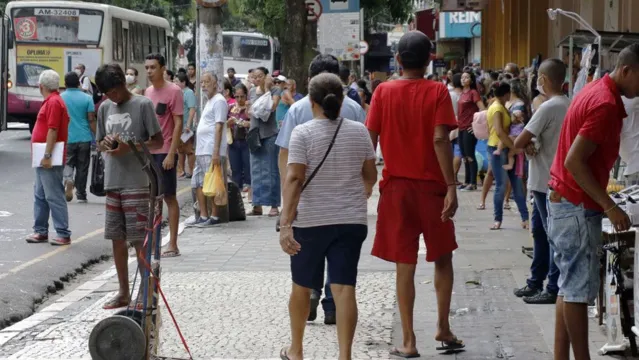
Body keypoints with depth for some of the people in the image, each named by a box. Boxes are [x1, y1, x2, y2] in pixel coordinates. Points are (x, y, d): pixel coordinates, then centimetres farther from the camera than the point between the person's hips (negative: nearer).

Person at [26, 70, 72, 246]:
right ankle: (41, 231, 20)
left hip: (49, 160, -11)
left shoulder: (53, 102, -14)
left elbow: (53, 130, -21)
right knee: (40, 196, 14)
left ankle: (63, 234, -7)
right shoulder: (50, 101, 17)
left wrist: (47, 156, -24)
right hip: (44, 159, 11)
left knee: (54, 197, -9)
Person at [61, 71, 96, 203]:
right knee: (82, 167, 9)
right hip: (84, 138, 0)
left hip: (67, 138, 0)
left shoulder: (60, 98, 0)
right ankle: (81, 195, 13)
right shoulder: (87, 98, -2)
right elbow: (91, 120, -4)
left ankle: (68, 179, -22)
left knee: (68, 163, 9)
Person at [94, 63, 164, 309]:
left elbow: (158, 141, -5)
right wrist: (105, 144, -4)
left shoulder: (142, 105, -5)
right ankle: (123, 292, 18)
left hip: (136, 183, -6)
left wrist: (129, 148, -16)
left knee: (139, 238, -4)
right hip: (112, 181, 6)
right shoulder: (105, 108, 12)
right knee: (117, 238, 9)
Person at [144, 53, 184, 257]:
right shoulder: (147, 92, 13)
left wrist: (171, 154, -18)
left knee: (169, 197, -2)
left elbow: (178, 124, -12)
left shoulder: (173, 91, -9)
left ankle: (173, 245, 1)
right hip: (148, 152, 7)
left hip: (165, 152, -7)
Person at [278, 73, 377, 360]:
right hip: (351, 220, 2)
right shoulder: (359, 131, 2)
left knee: (302, 286, 15)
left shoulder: (303, 133, -9)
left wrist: (286, 223, -20)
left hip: (311, 220, -2)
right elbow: (370, 176, 12)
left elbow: (294, 179, -17)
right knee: (344, 288, -2)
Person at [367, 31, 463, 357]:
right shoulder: (437, 91, -6)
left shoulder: (384, 92, -1)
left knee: (404, 264, 4)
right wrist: (451, 186, -13)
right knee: (442, 258, 17)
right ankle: (443, 327, 13)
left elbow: (370, 139, -2)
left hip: (396, 186, 1)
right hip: (431, 185, -1)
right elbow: (440, 140, -14)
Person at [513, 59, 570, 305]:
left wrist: (528, 143, 2)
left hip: (546, 183, -9)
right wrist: (533, 144, -5)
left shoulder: (548, 108, -20)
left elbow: (518, 143, -20)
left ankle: (554, 289, 1)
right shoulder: (568, 105, 7)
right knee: (539, 230, 18)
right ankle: (536, 282, 26)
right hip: (548, 180, 9)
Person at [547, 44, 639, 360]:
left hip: (565, 201, 10)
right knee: (578, 289, -4)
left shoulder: (597, 91, 12)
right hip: (578, 206, -10)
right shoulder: (606, 104, -19)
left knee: (570, 286, 13)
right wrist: (610, 206, -22)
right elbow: (575, 162, -24)